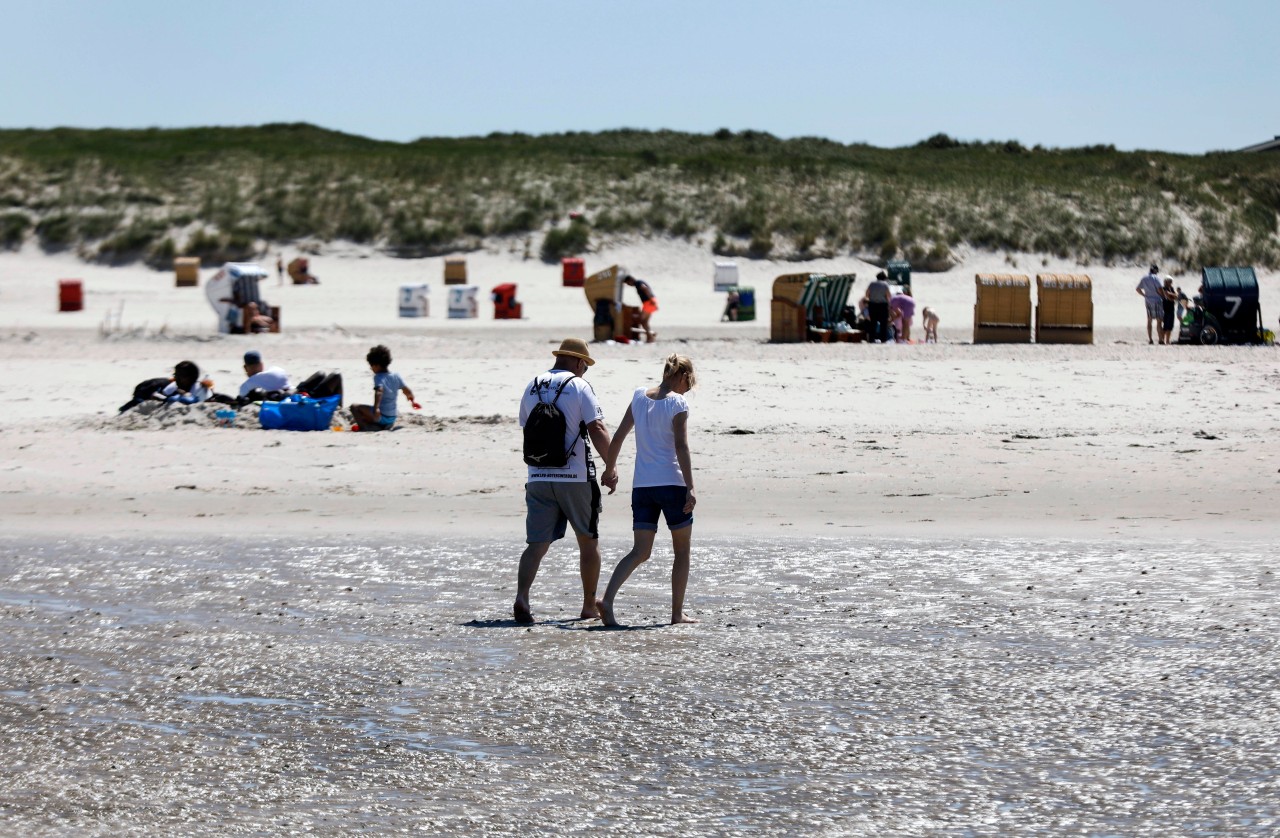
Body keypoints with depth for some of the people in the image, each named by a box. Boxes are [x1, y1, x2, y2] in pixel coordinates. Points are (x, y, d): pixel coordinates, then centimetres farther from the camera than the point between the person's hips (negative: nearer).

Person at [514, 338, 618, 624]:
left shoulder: (532, 388, 10)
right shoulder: (579, 387, -6)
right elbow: (597, 430, -13)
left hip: (538, 478, 4)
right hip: (575, 477, -4)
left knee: (536, 544, 0)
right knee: (589, 542, 13)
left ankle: (521, 597, -23)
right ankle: (589, 607, 19)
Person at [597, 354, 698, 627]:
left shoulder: (639, 396, 8)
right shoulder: (677, 403, -8)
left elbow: (618, 437, 12)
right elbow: (681, 447, -15)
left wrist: (609, 468, 27)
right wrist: (690, 488, -16)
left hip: (641, 486, 5)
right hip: (672, 482, -5)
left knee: (641, 552, 4)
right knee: (682, 551, 11)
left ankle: (607, 599, -17)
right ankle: (677, 613, 12)